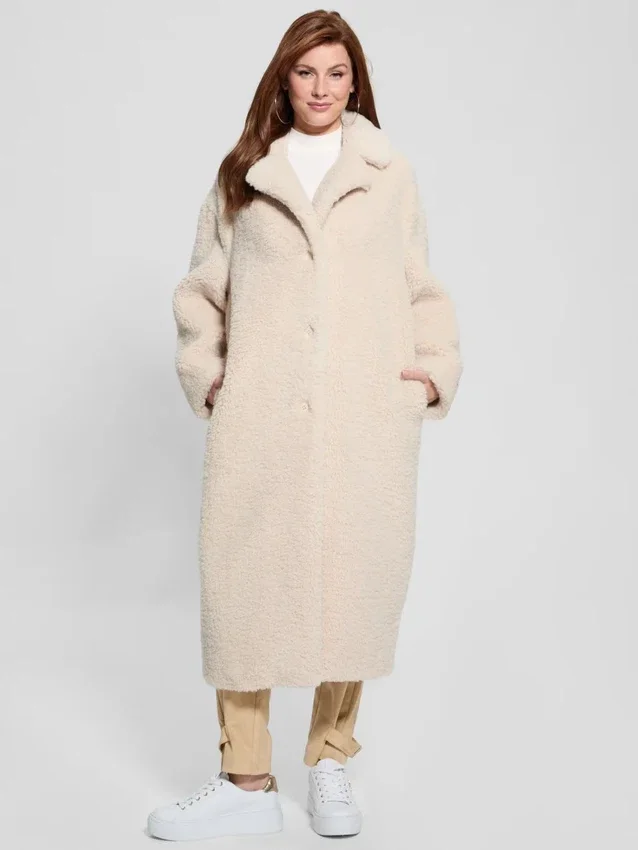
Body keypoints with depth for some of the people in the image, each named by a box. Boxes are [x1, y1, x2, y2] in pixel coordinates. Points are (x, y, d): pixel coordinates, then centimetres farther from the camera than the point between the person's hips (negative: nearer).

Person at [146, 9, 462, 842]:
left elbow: (421, 288, 14)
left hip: (368, 411, 0)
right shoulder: (241, 174, 15)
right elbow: (202, 286, 16)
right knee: (245, 576, -3)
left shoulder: (392, 174, 13)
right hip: (260, 412, 1)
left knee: (357, 578, 0)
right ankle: (247, 781, 8)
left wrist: (437, 367, 2)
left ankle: (332, 761, 18)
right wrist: (203, 370, 4)